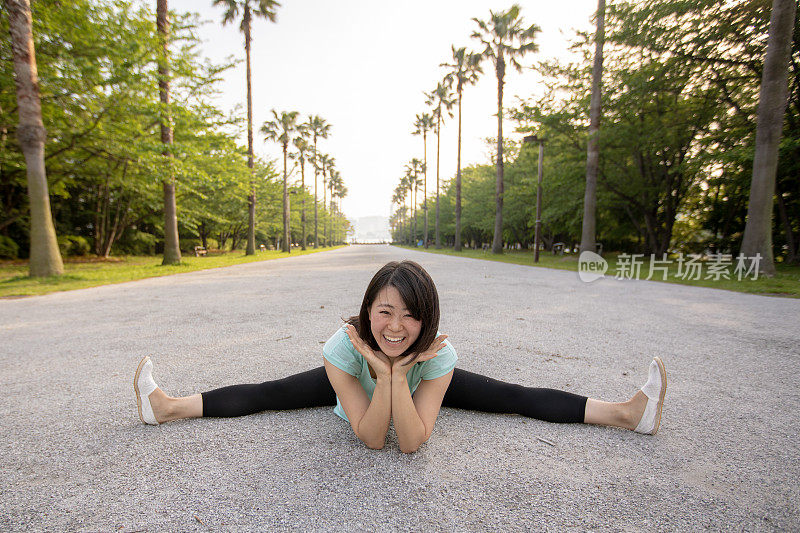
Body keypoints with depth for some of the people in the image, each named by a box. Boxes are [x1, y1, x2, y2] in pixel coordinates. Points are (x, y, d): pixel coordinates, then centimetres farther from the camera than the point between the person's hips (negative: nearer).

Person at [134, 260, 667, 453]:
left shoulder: (438, 355, -39)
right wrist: (382, 372, -49)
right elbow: (371, 438, -34)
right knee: (272, 392, -4)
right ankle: (169, 406, 16)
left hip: (420, 378, 0)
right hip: (355, 380, 1)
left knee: (511, 395, -7)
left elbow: (412, 442, -36)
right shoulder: (343, 348, -39)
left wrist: (401, 372, -49)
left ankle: (627, 412, 5)